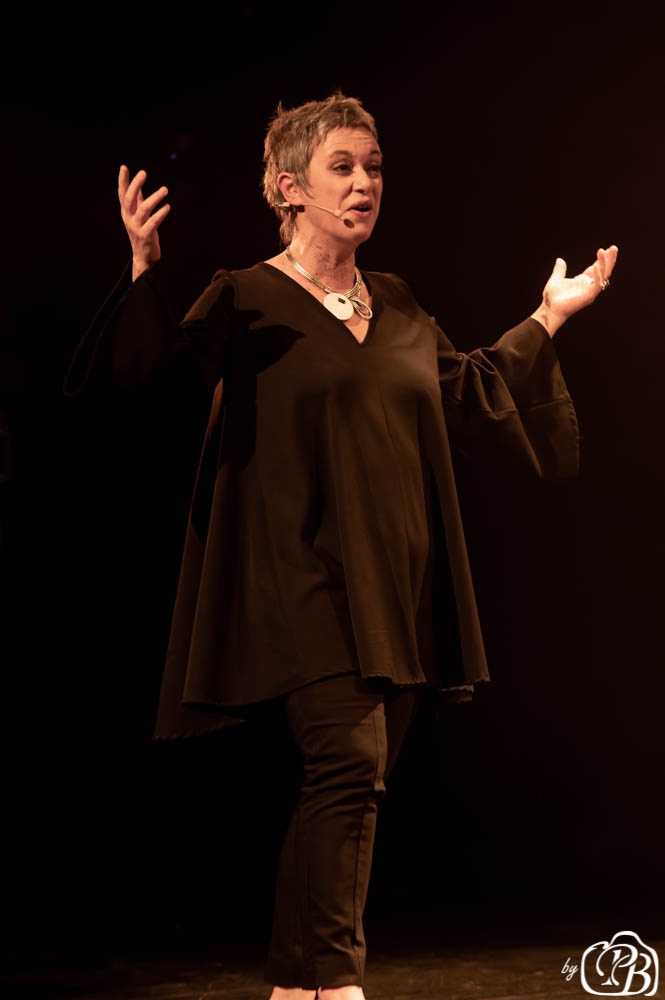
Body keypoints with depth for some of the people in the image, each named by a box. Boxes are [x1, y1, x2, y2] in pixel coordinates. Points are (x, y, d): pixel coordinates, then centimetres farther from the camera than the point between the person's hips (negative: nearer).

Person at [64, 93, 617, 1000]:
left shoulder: (396, 305, 16)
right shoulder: (246, 299, -2)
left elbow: (470, 397, 29)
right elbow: (155, 369, -16)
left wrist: (548, 319, 32)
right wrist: (145, 269, -31)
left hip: (396, 587, 6)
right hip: (306, 577, -6)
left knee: (357, 778, 6)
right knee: (350, 761, -18)